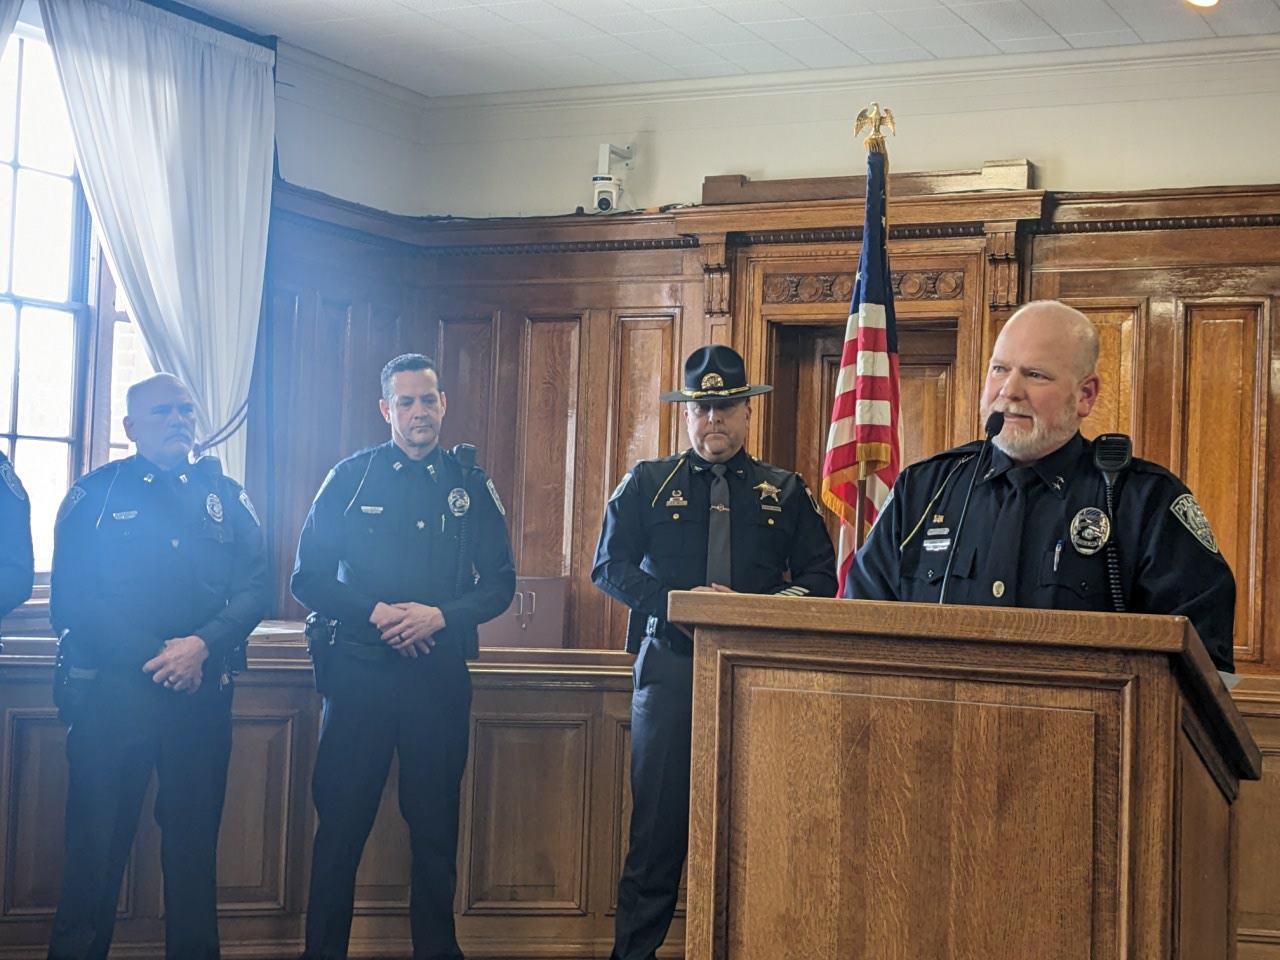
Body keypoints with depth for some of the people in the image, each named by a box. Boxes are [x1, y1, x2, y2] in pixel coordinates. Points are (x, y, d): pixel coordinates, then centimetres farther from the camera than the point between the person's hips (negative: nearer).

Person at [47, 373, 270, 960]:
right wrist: (153, 657, -12)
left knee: (195, 840, 7)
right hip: (111, 692, -2)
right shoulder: (95, 495, 6)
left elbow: (256, 590, 6)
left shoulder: (226, 497, 14)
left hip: (202, 691, 3)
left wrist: (203, 644, -12)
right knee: (96, 842, -2)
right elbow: (71, 599, -3)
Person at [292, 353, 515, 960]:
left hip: (440, 676, 1)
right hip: (358, 672, -1)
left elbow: (500, 584, 5)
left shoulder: (471, 487, 8)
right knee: (340, 821, 1)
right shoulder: (351, 478, 4)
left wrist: (440, 615, -12)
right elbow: (309, 578, 1)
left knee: (436, 828, 9)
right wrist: (375, 613, -13)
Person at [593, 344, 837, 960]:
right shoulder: (648, 483, 9)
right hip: (669, 665, -1)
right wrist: (679, 601, -12)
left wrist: (781, 603, -13)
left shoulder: (786, 492, 12)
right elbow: (609, 567, 3)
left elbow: (821, 574, 9)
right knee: (658, 818, 0)